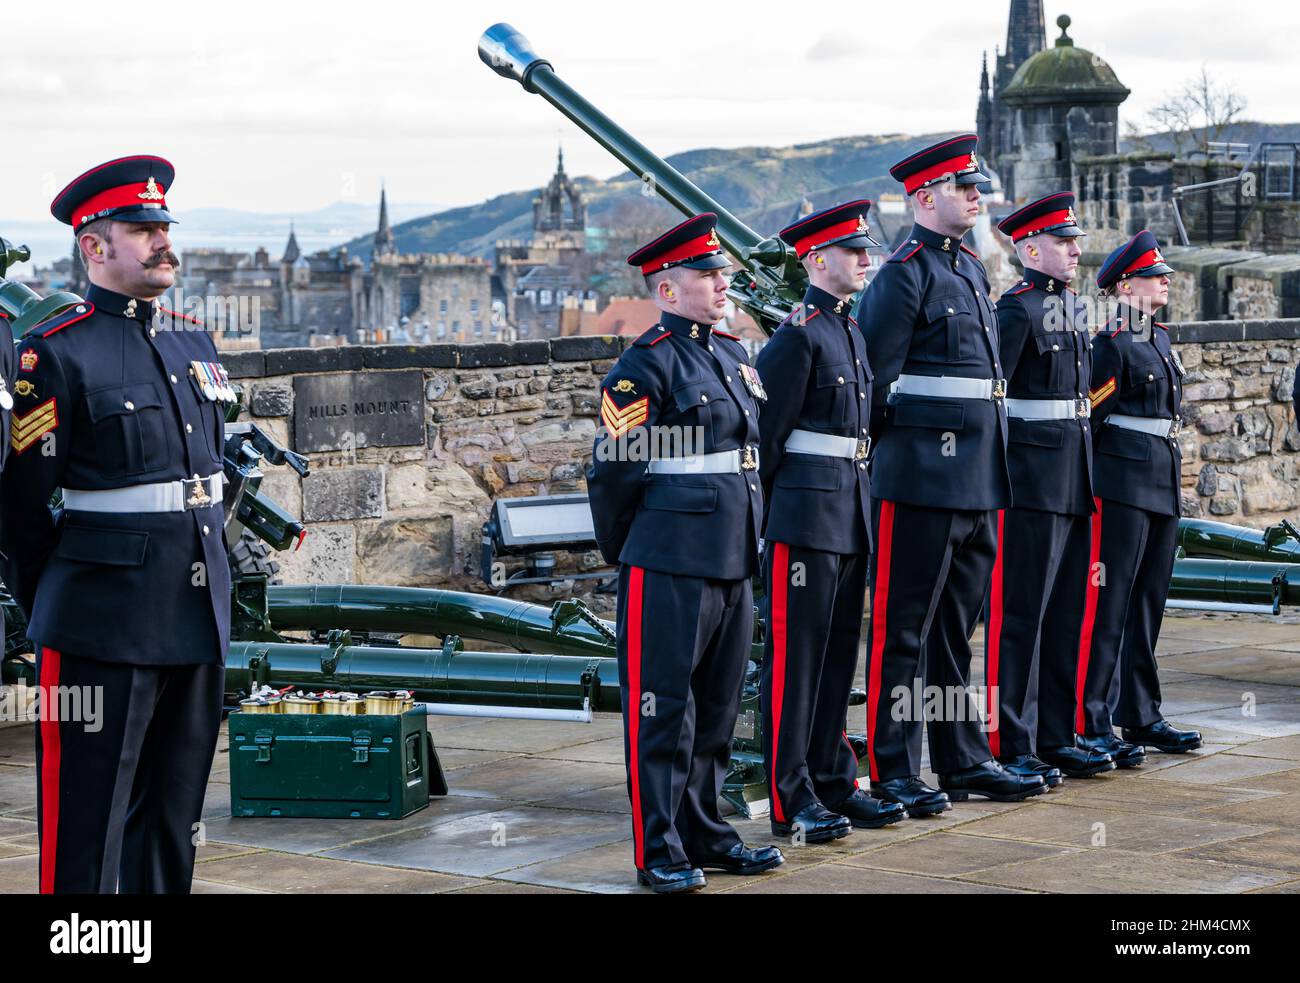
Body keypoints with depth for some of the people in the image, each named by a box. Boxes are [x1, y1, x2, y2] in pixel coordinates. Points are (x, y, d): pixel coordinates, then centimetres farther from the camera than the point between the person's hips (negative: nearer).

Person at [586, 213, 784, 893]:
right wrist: (624, 557, -1)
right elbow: (614, 470, -10)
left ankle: (706, 835, 24)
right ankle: (659, 853, 5)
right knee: (662, 708, -1)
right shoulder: (648, 363, -11)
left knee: (717, 708, 14)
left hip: (733, 562, 8)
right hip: (669, 568, -8)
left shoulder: (733, 356, 15)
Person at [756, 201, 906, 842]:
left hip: (851, 511, 9)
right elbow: (765, 430, -12)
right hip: (805, 512, -9)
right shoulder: (798, 333, -12)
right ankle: (791, 800, 2)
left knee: (839, 650, 13)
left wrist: (855, 498, 18)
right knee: (794, 655, -3)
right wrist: (767, 516, -9)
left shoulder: (851, 330, 14)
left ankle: (833, 783, 20)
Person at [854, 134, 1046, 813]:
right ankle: (893, 775, 5)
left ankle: (963, 761, 22)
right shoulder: (904, 275, -11)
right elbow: (875, 381, -13)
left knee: (955, 628, 15)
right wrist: (896, 447, -5)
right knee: (902, 630, -1)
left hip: (979, 483, 9)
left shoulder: (970, 269, 16)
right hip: (922, 479, -9)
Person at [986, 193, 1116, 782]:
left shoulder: (1074, 308, 15)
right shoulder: (1017, 309, -11)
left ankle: (1055, 739, 19)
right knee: (1019, 614, -4)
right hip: (1031, 483, -9)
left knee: (1065, 613, 12)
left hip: (1074, 481, 9)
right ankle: (1009, 749, 0)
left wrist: (1085, 477, 19)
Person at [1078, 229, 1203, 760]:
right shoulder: (1112, 342, -11)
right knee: (1108, 603, -8)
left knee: (1149, 603, 12)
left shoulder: (1159, 338, 16)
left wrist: (1169, 477, 20)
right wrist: (1096, 485, -11)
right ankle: (1090, 726, -7)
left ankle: (1142, 716, 19)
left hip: (1163, 485, 9)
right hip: (1123, 485, -9)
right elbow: (1091, 418, -12)